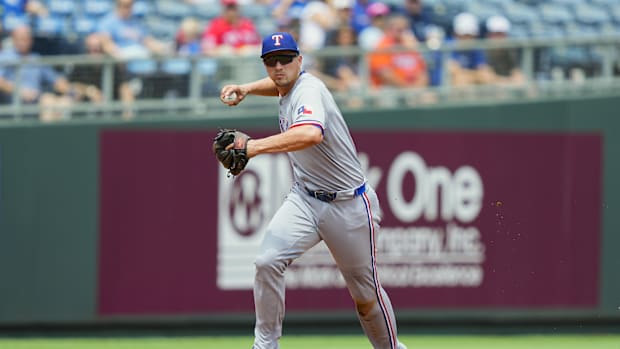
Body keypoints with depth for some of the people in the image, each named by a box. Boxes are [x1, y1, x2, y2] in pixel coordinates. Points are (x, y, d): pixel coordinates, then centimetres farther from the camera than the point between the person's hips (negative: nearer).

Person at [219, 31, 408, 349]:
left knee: (366, 295, 8)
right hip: (305, 200, 6)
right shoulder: (288, 86, 4)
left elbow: (311, 134, -46)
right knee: (268, 262, -19)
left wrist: (256, 147, -52)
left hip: (349, 205, -6)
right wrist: (246, 89, 13)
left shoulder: (309, 90, -23)